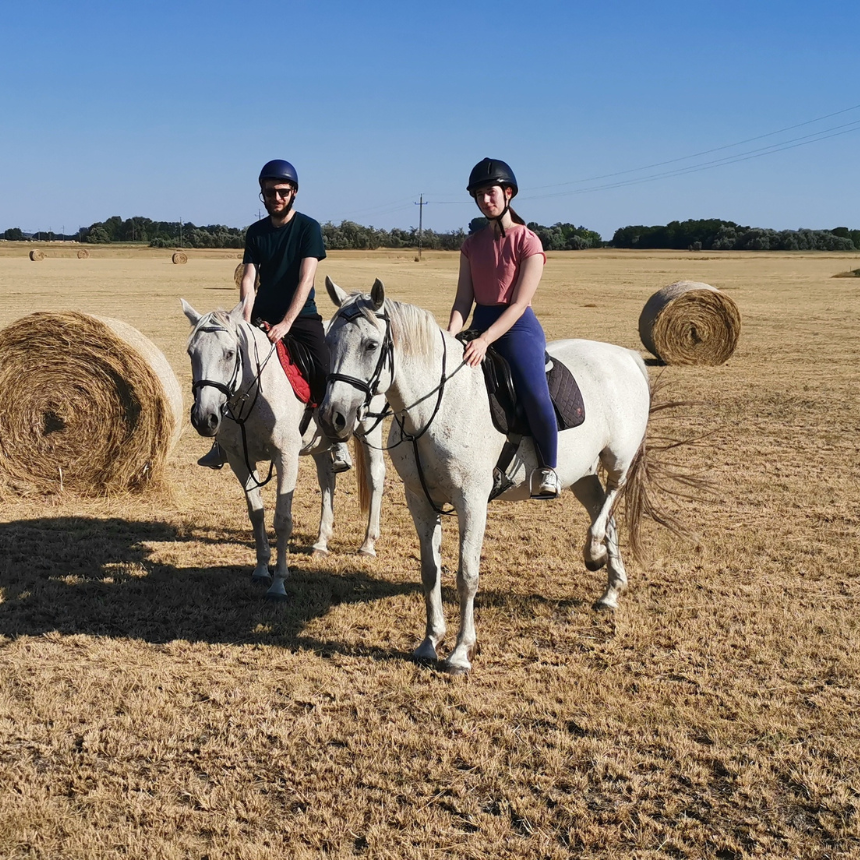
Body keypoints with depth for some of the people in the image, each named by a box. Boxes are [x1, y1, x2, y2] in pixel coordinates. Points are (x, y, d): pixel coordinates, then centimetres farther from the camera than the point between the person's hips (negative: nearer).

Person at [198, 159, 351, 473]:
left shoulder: (308, 227, -6)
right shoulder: (256, 231, 6)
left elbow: (306, 278, -16)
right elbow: (249, 278, 0)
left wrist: (286, 323, -26)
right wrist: (247, 320, -17)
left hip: (301, 316, -4)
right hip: (263, 315, 4)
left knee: (325, 373, -23)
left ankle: (338, 441, -6)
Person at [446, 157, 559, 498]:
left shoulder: (527, 242, -8)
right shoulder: (472, 243, 9)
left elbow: (519, 303, -15)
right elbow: (464, 298, 3)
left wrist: (484, 341, -26)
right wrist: (451, 334, -17)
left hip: (517, 327, -6)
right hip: (480, 325, 7)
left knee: (534, 393, -30)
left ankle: (548, 467, -9)